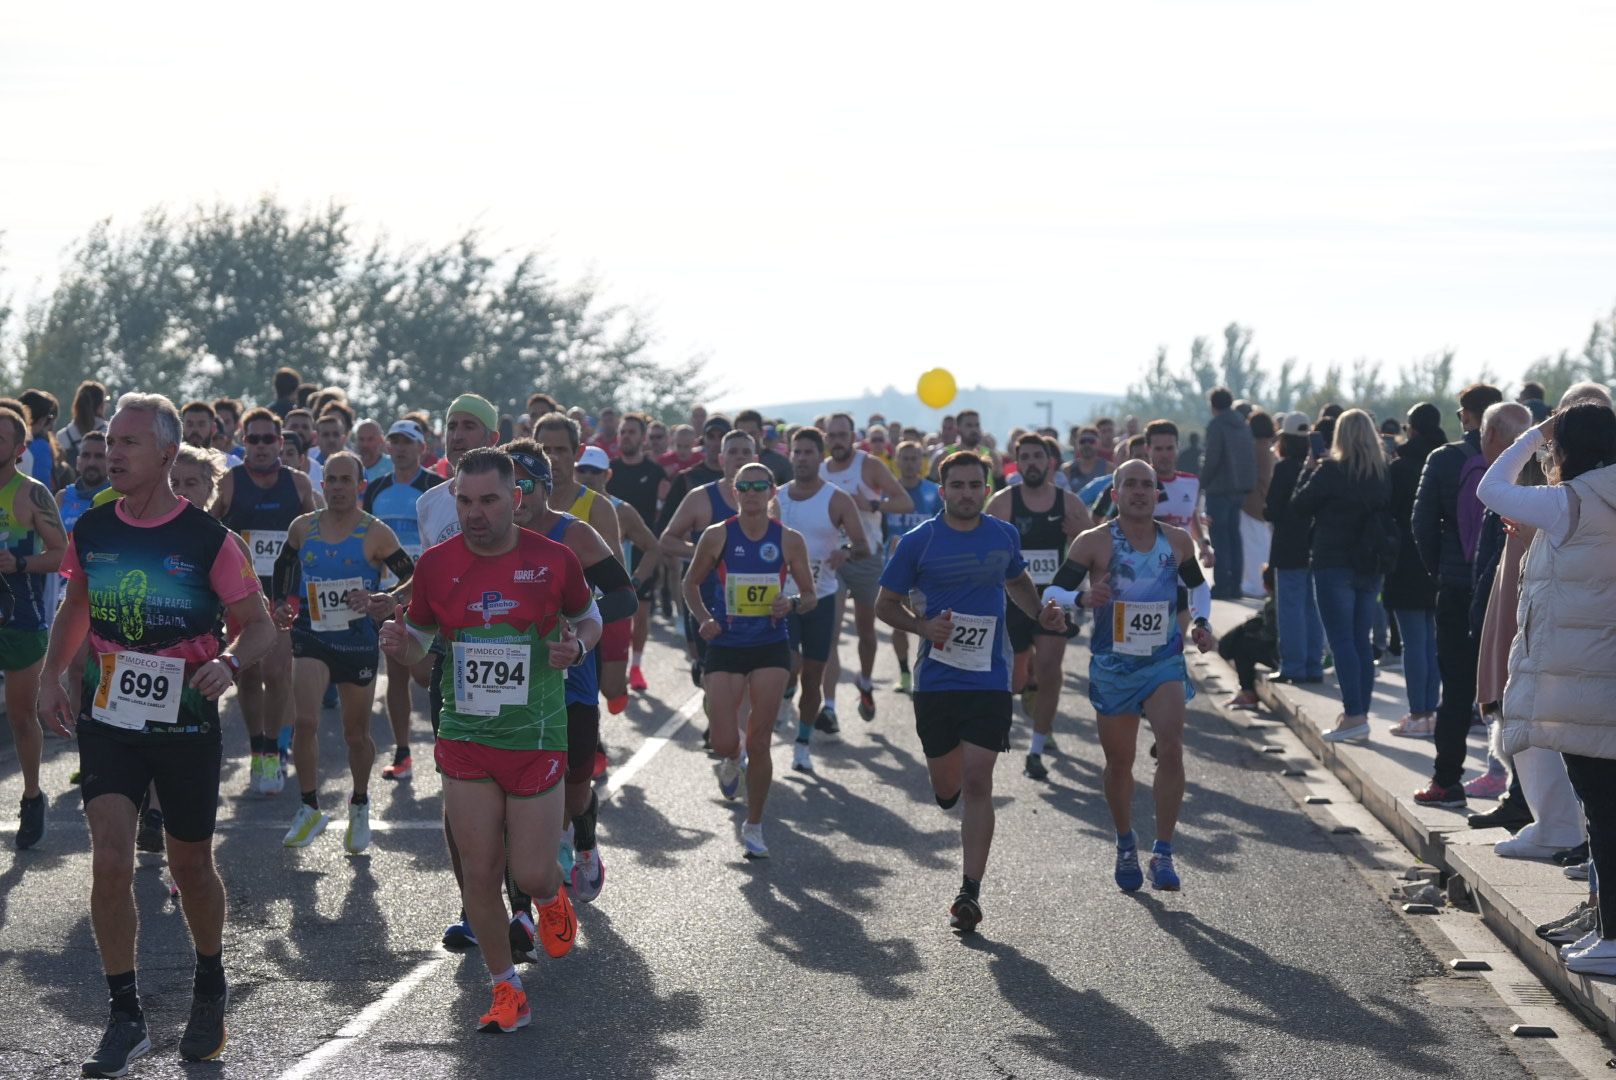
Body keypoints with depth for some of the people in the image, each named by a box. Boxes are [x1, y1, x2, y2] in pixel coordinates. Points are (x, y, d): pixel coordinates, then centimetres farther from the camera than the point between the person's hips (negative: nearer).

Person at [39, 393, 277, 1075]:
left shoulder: (207, 539, -11)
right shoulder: (90, 532, -1)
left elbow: (259, 625, -7)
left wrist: (229, 662, -28)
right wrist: (52, 676, 4)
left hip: (187, 724, -2)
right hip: (108, 720, 2)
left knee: (190, 865, 13)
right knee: (110, 861, -13)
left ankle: (209, 991, 37)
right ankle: (124, 1017, -2)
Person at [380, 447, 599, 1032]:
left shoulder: (553, 559, -5)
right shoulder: (436, 564, -1)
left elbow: (589, 618, 12)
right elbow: (418, 642, 11)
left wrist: (578, 645, -10)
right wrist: (399, 645, -12)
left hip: (537, 739, -1)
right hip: (465, 738, 2)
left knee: (531, 873, -1)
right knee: (480, 873, 1)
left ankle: (551, 898, 37)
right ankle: (506, 990, 17)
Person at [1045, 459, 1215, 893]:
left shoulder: (1177, 540, 4)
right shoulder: (1095, 542, -6)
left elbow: (1196, 584, 22)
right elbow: (1051, 592, -8)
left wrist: (1201, 621, 4)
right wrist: (1082, 598, -29)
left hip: (1165, 664, 1)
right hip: (1112, 667, -1)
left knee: (1171, 748, -18)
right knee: (1119, 762, 9)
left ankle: (1163, 854, -14)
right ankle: (1126, 846, 33)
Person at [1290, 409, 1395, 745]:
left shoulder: (1331, 471, -12)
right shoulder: (1382, 476, 4)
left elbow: (1300, 507, -3)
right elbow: (1388, 519, 10)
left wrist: (1307, 473, 9)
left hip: (1334, 566, -5)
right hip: (1369, 568, 6)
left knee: (1341, 641, -6)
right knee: (1361, 641, 11)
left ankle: (1353, 714, -14)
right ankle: (1361, 715, 11)